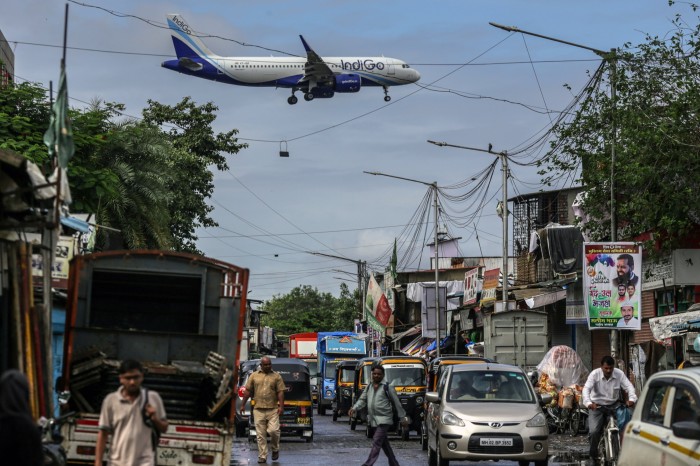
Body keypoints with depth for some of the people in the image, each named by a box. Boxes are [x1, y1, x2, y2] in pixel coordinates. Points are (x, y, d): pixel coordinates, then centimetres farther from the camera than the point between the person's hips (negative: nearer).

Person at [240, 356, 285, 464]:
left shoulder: (276, 376, 7)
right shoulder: (254, 376, 11)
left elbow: (280, 392, 2)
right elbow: (248, 391, 12)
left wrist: (281, 406, -8)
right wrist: (243, 404, 8)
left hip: (272, 409, -1)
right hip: (258, 409, 1)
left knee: (273, 430, -11)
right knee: (260, 435, 0)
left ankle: (275, 449, 16)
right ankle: (262, 456, 5)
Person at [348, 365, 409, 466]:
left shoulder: (387, 387, -5)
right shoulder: (369, 387, 12)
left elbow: (397, 403, -1)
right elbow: (362, 400, 12)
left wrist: (403, 418, 1)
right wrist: (354, 408, -8)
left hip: (384, 419, -6)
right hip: (373, 419, 7)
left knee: (376, 441, -14)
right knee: (384, 443, 14)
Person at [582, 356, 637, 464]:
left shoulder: (619, 374, -7)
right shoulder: (595, 374, -13)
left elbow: (629, 386, -14)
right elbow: (586, 389, -23)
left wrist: (632, 399, -36)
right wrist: (588, 403, -42)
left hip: (613, 405, 2)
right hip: (597, 406, -2)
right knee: (594, 431, -17)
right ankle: (593, 455, 4)